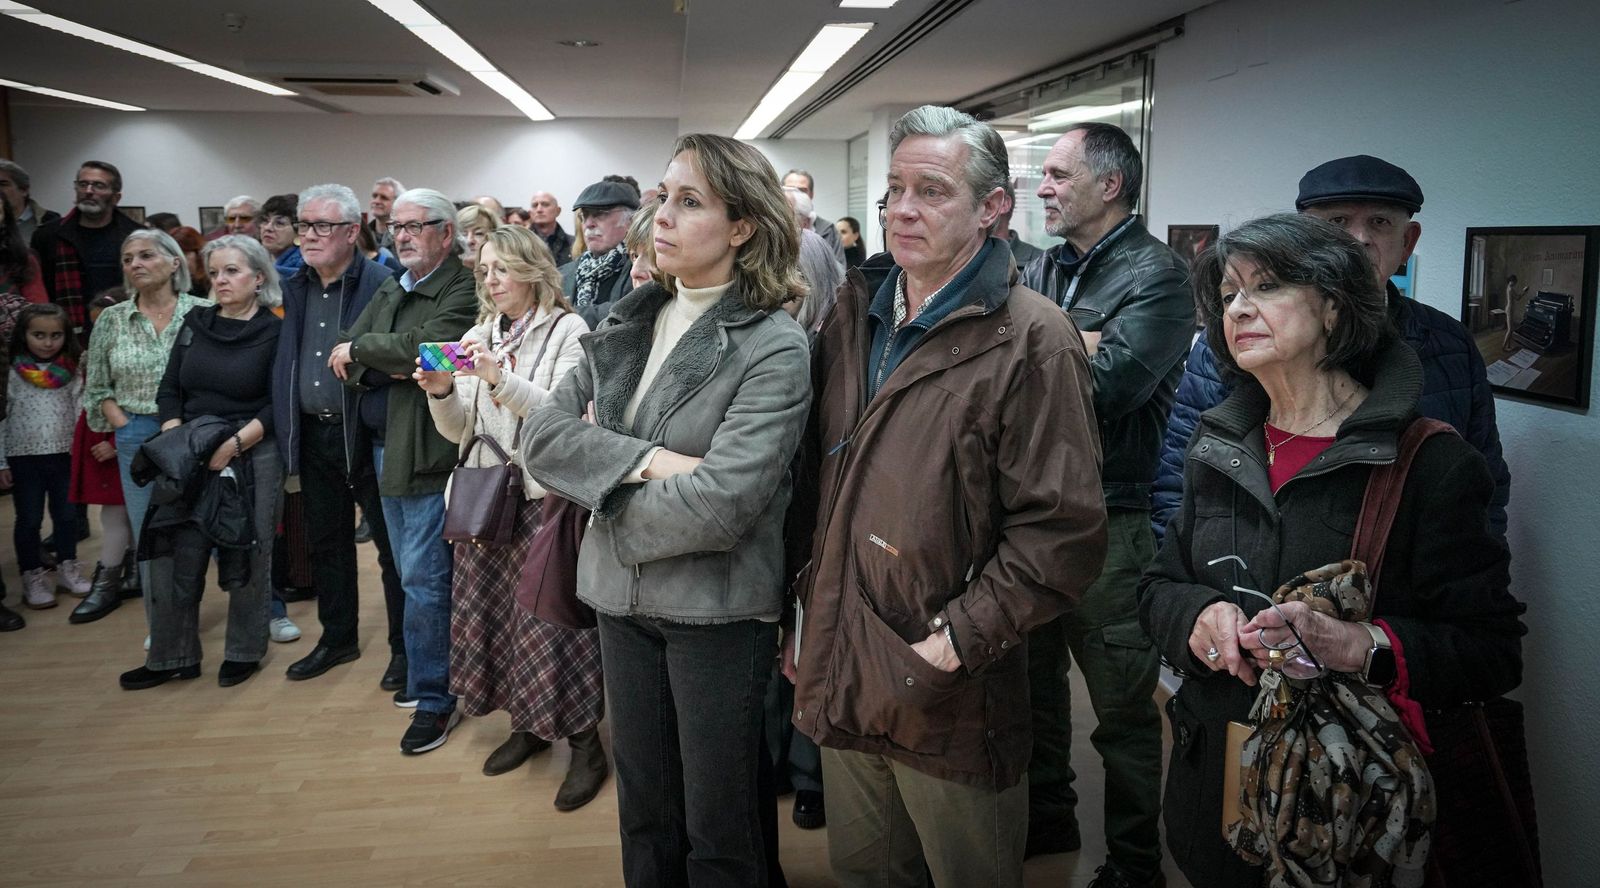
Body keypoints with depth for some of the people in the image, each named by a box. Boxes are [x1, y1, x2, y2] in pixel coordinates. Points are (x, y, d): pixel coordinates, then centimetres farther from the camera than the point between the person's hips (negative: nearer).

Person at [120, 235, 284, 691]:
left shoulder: (274, 333, -4)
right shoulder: (195, 323, 9)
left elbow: (277, 406, -8)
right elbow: (169, 390, 10)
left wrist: (233, 445, -17)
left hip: (251, 459, -4)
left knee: (245, 558, 4)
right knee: (175, 558, 3)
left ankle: (244, 652, 19)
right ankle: (172, 657, 15)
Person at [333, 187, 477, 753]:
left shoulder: (463, 291, -10)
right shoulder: (388, 293, 16)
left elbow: (429, 342, -26)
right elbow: (344, 360, 9)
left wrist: (359, 349, -11)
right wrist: (386, 366, -13)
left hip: (430, 454, -8)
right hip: (387, 451, 9)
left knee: (423, 579, -5)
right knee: (412, 575, 17)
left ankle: (436, 699, 7)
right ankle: (424, 674, 31)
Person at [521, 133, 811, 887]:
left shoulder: (774, 349, -16)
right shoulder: (626, 326, 4)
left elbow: (718, 504, -25)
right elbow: (541, 434, -4)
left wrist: (607, 505, -10)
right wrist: (645, 459, -20)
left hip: (718, 610, -5)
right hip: (623, 598, 6)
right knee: (643, 811, 22)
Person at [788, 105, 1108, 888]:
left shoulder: (1032, 341, -14)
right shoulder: (855, 311, 7)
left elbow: (1063, 531, -18)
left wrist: (959, 639, -19)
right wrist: (809, 590, 10)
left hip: (950, 703, -5)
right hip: (842, 678, 6)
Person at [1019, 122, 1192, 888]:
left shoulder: (1158, 275, -10)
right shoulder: (1040, 270, 11)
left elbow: (1110, 382, -24)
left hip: (1111, 519, -7)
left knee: (1122, 705, 7)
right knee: (1034, 676, 20)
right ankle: (1046, 814, 41)